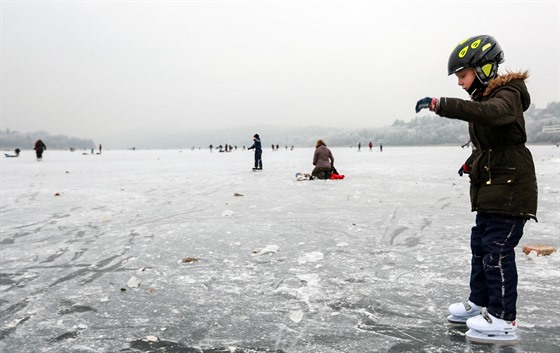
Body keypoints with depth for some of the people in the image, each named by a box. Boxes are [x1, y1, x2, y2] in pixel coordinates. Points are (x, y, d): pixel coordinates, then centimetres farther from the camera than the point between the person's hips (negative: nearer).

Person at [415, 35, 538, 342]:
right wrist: (472, 163, 10)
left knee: (497, 250, -8)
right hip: (490, 189, 10)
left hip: (510, 189, -10)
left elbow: (489, 113, -40)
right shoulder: (484, 98, 14)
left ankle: (502, 319, 1)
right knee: (480, 245, 15)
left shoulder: (508, 95, -15)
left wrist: (440, 104, -46)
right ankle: (480, 302, 28)